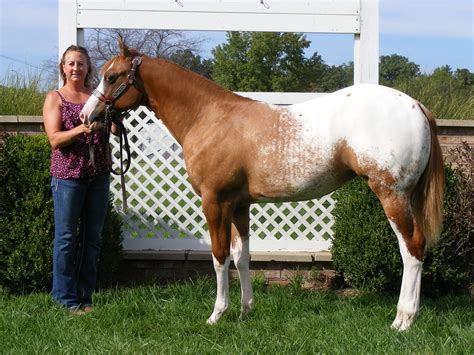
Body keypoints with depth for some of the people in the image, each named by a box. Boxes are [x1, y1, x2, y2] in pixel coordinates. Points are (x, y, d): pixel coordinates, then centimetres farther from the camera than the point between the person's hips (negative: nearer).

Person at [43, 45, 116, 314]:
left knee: (93, 238, 7)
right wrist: (80, 130, -25)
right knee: (66, 237, -2)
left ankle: (85, 296, 16)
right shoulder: (55, 98, 2)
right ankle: (66, 297, 5)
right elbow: (55, 139, -8)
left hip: (99, 175, 4)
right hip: (68, 174, -4)